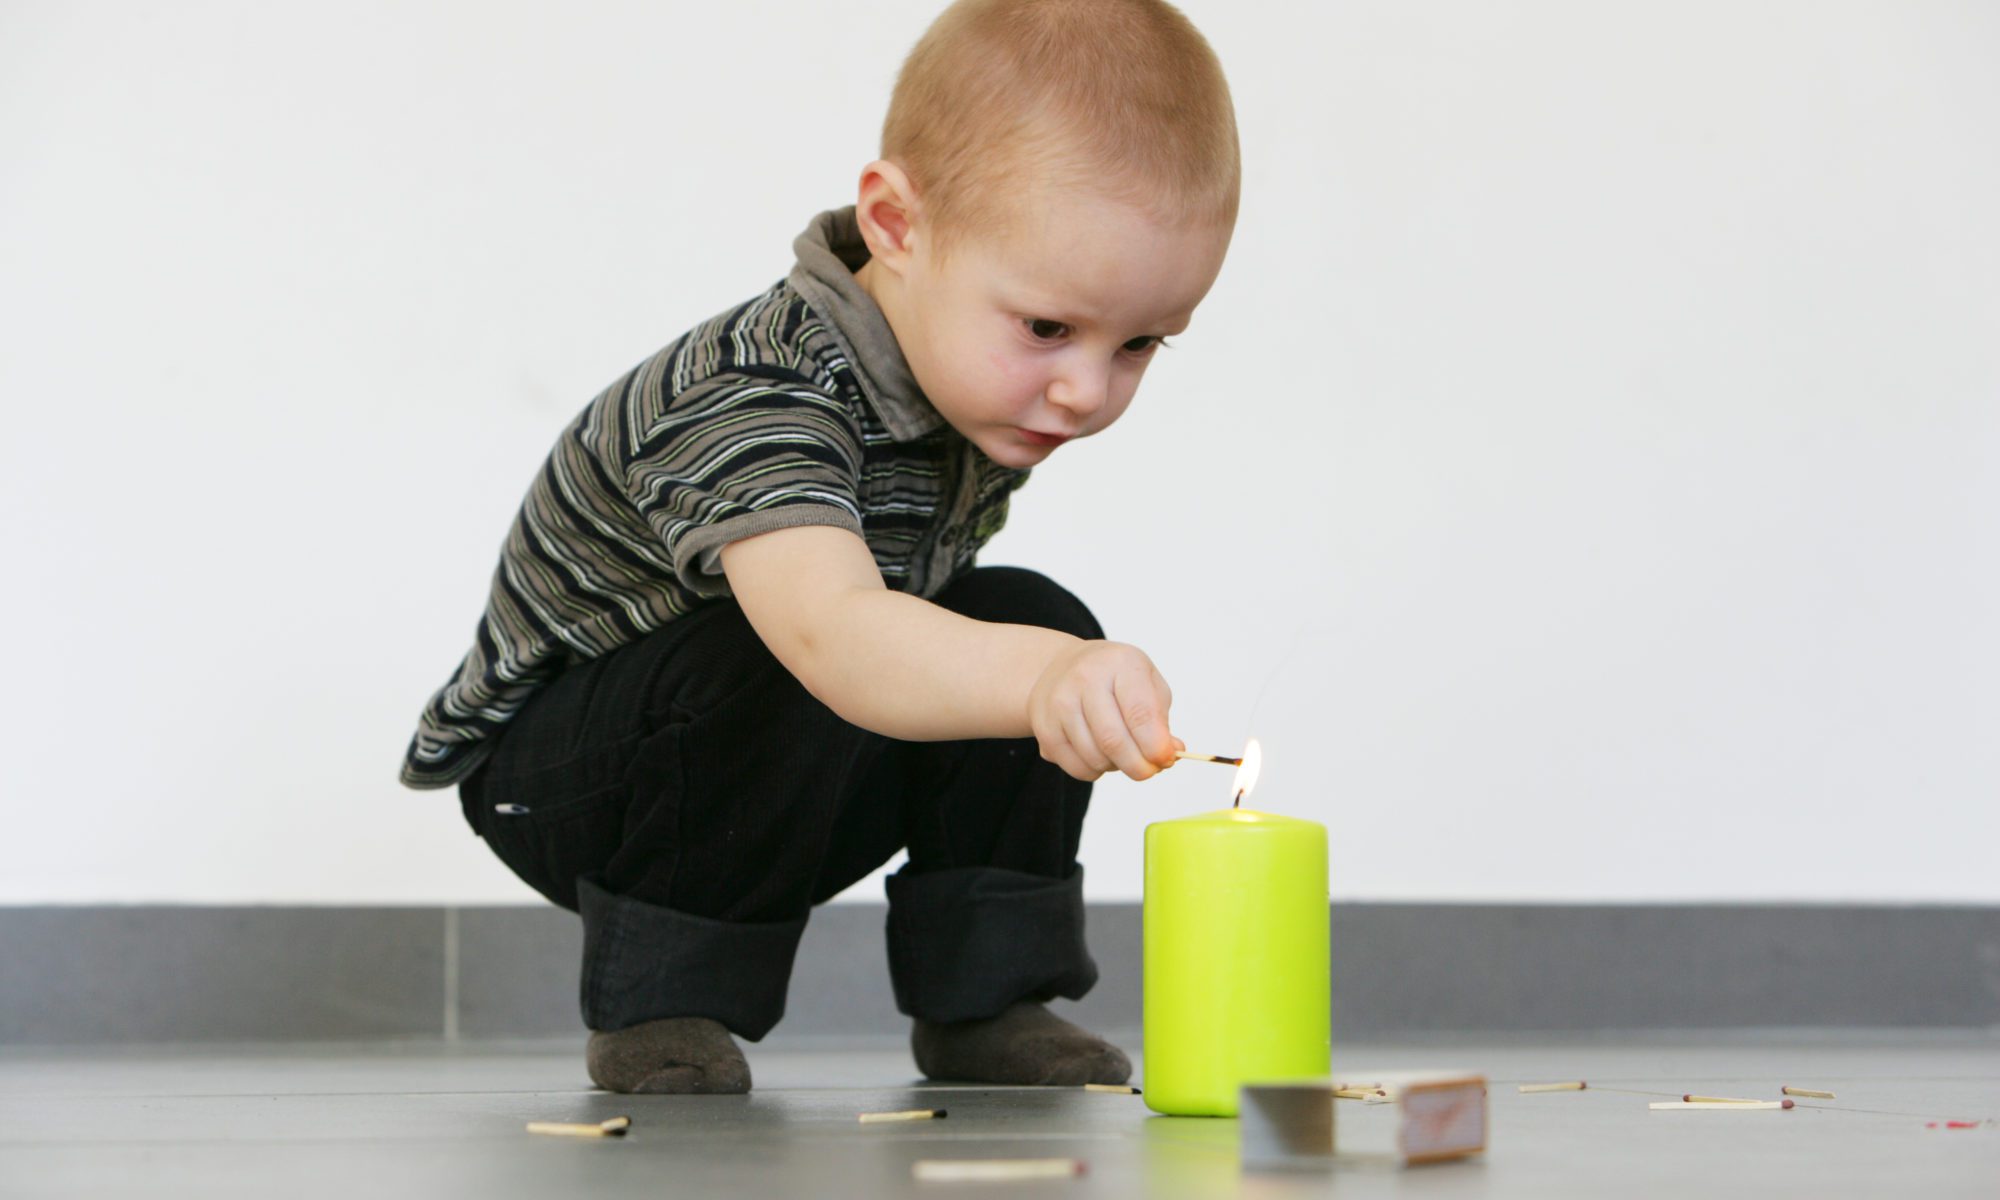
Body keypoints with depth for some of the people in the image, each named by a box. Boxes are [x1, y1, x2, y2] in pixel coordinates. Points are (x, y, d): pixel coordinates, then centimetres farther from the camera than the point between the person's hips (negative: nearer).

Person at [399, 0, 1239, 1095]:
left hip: (779, 784, 8)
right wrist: (1038, 678, -72)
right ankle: (660, 998, -15)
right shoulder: (753, 404, -37)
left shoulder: (979, 367, -9)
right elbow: (829, 631, -57)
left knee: (1032, 618, -9)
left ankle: (980, 995, 0)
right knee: (782, 677, -36)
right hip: (550, 775, -8)